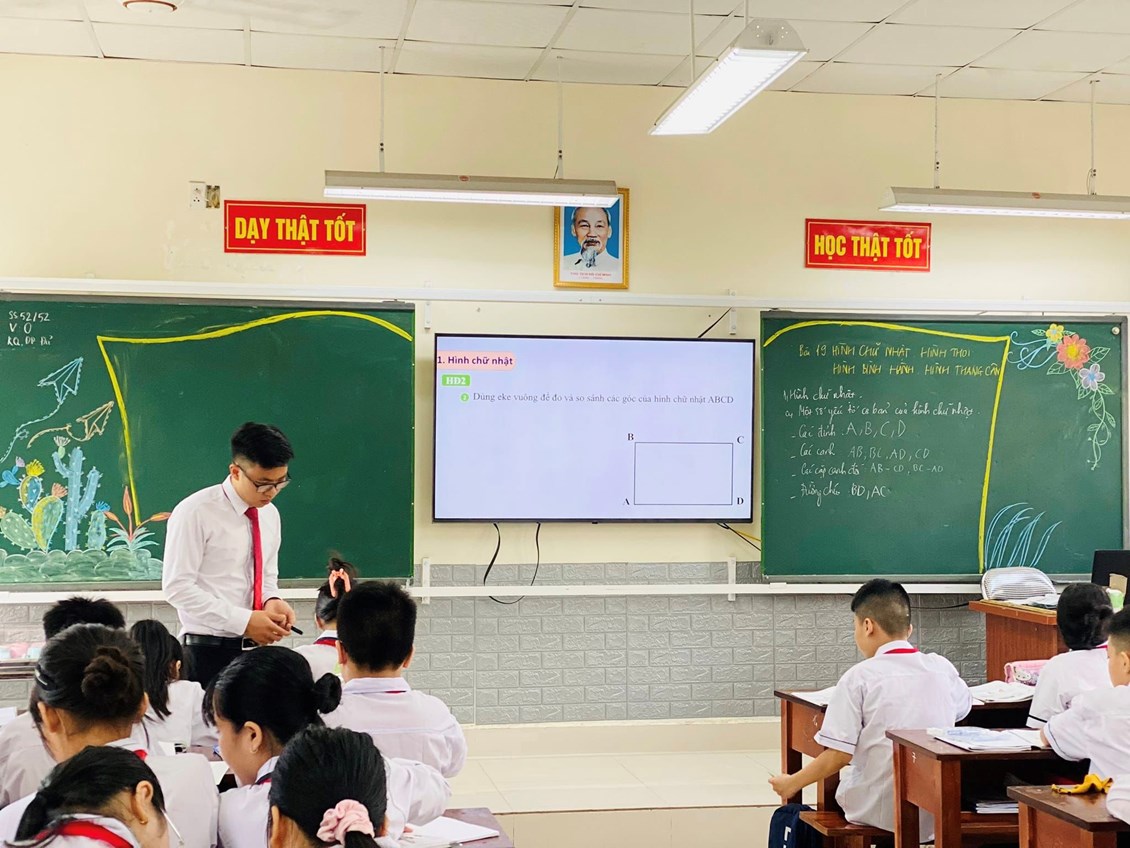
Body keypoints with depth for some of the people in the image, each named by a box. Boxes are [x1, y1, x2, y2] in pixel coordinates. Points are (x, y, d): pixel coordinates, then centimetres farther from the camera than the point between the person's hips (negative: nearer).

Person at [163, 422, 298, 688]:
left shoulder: (270, 514, 11)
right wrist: (243, 621, -19)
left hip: (256, 648, 6)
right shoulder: (195, 512, -10)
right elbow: (178, 587, -14)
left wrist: (272, 602, -2)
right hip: (208, 653, -5)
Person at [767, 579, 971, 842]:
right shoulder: (942, 668, 0)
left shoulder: (859, 677, -11)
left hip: (879, 811, -4)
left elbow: (839, 756, -14)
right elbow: (963, 706, 23)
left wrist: (791, 784, 1)